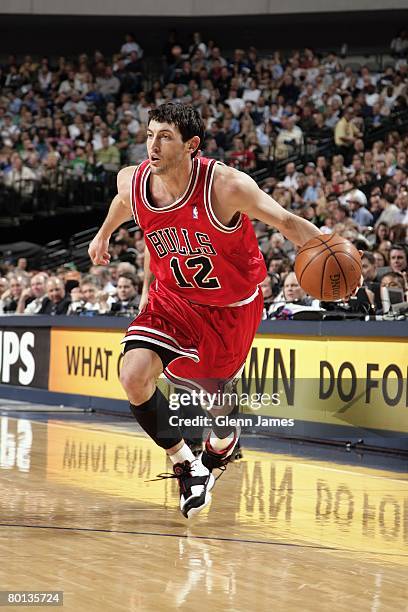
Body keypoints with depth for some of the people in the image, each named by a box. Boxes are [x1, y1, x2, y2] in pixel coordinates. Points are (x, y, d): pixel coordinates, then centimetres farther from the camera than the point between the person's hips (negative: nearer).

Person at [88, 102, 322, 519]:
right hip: (173, 300, 3)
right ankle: (186, 465, 1)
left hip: (231, 307, -3)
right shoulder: (133, 182, -16)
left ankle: (224, 440, 51)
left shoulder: (226, 185, -29)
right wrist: (104, 236, 30)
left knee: (215, 395, 11)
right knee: (134, 376, -20)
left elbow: (286, 222, -21)